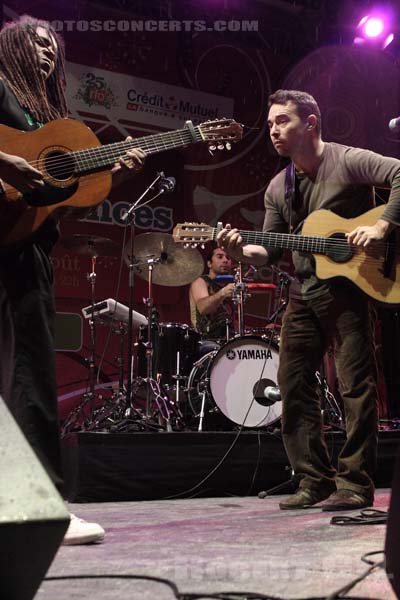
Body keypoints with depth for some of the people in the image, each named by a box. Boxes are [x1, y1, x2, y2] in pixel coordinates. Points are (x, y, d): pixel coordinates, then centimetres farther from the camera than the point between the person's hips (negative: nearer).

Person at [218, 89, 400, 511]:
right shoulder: (277, 188, 14)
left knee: (355, 384, -5)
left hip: (347, 283, -7)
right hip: (303, 291, 7)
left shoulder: (346, 161, -5)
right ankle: (315, 481, 13)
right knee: (292, 384, 4)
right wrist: (241, 251, -8)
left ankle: (355, 484, 3)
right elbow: (270, 251, 11)